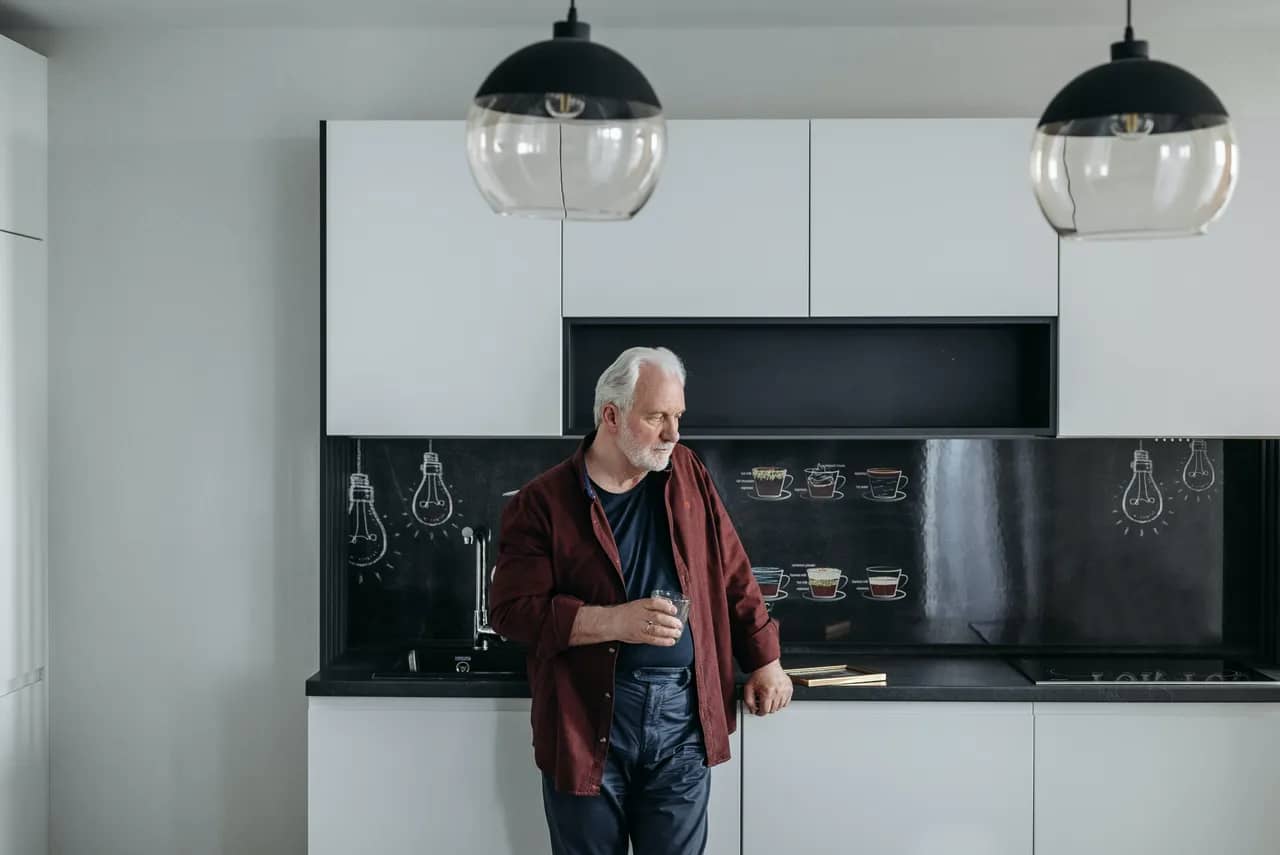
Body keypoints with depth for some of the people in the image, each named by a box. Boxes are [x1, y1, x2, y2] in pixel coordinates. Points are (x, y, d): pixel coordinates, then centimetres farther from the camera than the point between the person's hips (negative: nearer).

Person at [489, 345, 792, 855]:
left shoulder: (686, 475, 8)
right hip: (588, 718, -3)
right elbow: (510, 609, -12)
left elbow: (733, 576, 14)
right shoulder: (543, 501, -6)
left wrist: (764, 662, 12)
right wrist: (615, 622, -21)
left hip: (682, 715, 3)